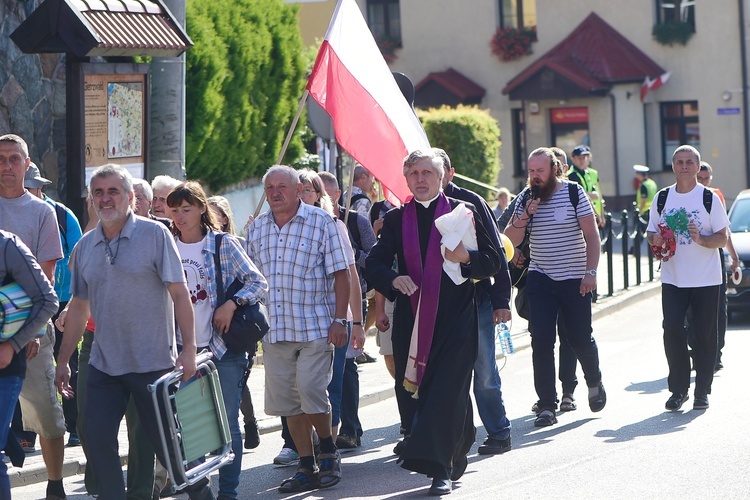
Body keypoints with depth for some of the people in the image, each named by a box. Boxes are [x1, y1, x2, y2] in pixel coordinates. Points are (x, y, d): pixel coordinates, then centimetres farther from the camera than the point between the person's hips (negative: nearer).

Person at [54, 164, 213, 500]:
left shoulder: (154, 235, -6)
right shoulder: (85, 246, 8)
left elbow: (180, 294, -8)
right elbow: (79, 307, 15)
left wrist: (189, 349, -15)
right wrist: (63, 361, 13)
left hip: (153, 362, -4)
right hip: (103, 366, 4)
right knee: (98, 443, -3)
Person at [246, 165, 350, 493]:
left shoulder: (321, 222, -2)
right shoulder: (256, 228, 11)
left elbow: (340, 273, -3)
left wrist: (339, 320, -9)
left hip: (316, 327, -5)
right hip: (273, 329, 5)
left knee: (311, 392, -11)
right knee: (285, 400, 5)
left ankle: (328, 451, 14)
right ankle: (306, 466, 15)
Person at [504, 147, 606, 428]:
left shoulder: (573, 192, -4)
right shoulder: (527, 198, 6)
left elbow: (591, 234, -5)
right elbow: (511, 240, 4)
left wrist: (591, 272, -13)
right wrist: (524, 215, -13)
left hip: (574, 279, -3)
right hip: (540, 278, 3)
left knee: (580, 338, 2)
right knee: (541, 340, -6)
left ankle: (594, 383, 33)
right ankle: (547, 406, -2)